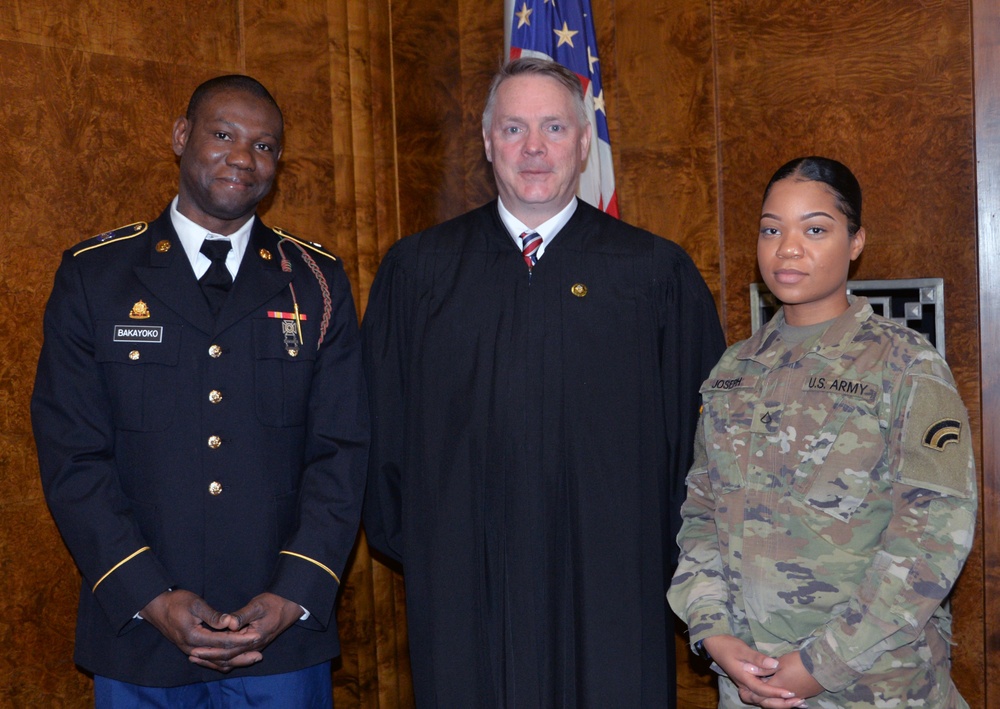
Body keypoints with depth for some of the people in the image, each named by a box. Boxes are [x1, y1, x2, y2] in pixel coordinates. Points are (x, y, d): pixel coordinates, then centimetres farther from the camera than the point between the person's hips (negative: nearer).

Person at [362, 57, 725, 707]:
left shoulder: (659, 274, 2)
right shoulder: (417, 270, 6)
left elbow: (701, 427, 3)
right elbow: (383, 425, 9)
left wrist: (674, 551, 0)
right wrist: (406, 540, 5)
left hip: (612, 587, 0)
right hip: (461, 589, 1)